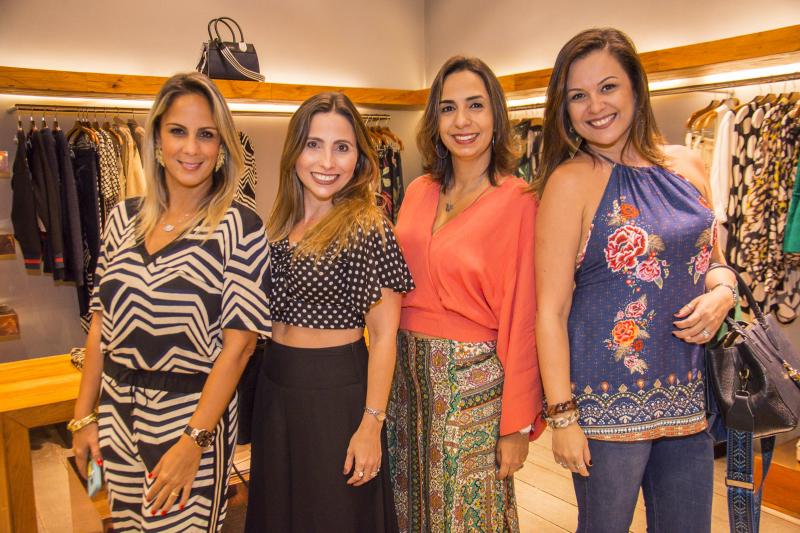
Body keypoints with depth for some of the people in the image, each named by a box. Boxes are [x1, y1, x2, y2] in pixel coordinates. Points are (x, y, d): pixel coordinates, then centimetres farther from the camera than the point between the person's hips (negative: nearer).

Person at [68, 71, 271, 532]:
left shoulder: (240, 229, -13)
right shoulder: (124, 219, 3)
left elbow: (238, 343, -15)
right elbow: (101, 325, 8)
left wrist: (193, 441, -17)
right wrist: (84, 416, 8)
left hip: (194, 413, -4)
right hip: (117, 413, 5)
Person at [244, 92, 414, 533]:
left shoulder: (367, 227, -15)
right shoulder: (280, 224, 4)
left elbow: (383, 334, -15)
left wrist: (372, 423, -17)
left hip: (336, 390, -6)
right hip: (275, 384, 6)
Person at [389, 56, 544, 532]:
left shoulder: (520, 201, -13)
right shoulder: (419, 193, 4)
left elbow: (523, 320, -13)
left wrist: (518, 425, -11)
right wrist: (394, 365, 7)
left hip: (474, 381, -5)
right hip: (409, 373, 5)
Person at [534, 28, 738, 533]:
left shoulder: (687, 166, 4)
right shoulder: (571, 181, -12)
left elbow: (712, 257, 18)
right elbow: (551, 310, -13)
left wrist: (722, 289, -5)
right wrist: (562, 416, -14)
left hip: (690, 394, 5)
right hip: (608, 400, -5)